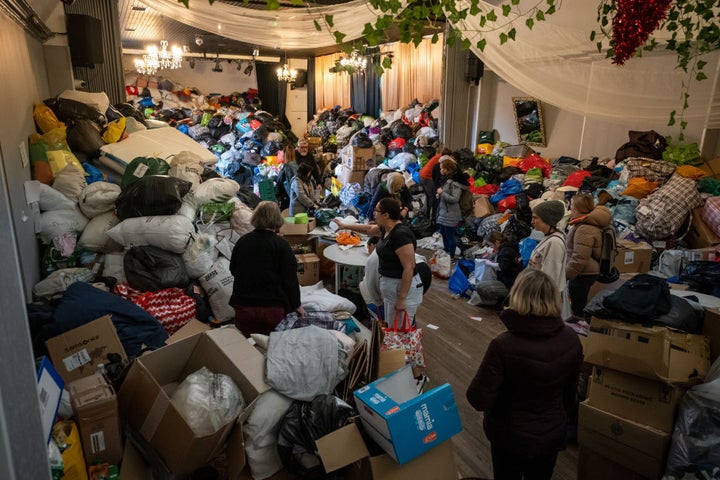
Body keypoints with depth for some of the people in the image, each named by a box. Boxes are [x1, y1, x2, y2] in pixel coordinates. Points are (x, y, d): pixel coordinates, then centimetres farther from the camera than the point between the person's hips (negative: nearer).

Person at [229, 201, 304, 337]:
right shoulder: (281, 244, -9)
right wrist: (297, 305, 4)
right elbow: (291, 278, -8)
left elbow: (233, 270, 16)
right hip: (273, 307, -3)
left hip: (243, 306, 3)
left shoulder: (242, 241, 2)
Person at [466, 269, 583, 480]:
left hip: (511, 437, -3)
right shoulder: (571, 339, -16)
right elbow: (571, 391, 1)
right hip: (552, 435, 3)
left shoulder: (503, 345, -31)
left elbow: (478, 400, -24)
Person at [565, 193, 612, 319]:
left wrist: (564, 275, -18)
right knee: (579, 305, 20)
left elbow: (579, 259, -27)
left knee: (577, 307, 0)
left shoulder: (585, 229, -24)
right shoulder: (588, 223, 10)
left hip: (583, 275, -10)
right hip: (586, 273, 10)